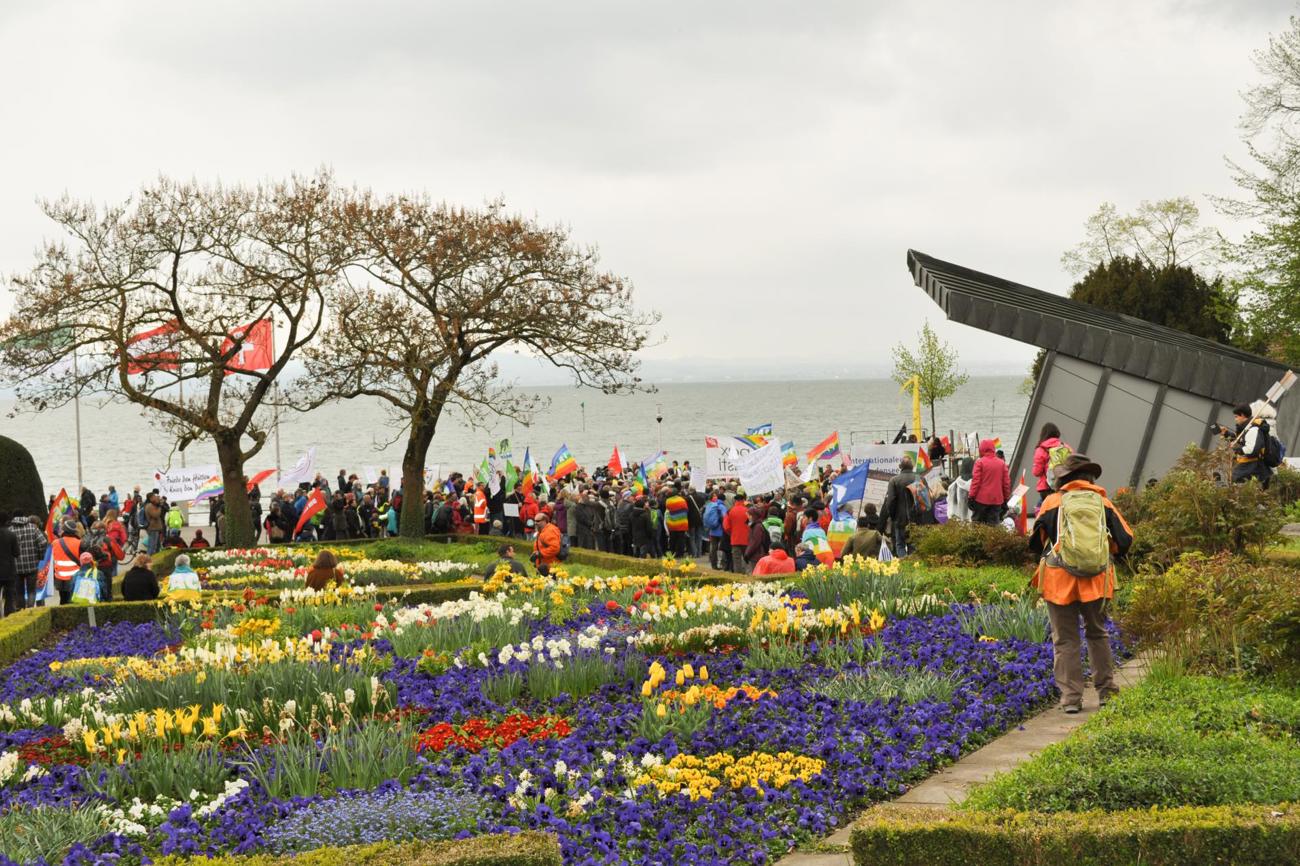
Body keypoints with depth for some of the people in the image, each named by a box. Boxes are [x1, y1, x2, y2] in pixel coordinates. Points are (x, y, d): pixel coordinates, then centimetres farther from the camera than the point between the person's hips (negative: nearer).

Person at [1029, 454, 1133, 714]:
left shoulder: (1053, 503, 0)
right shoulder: (1103, 502, 4)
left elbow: (1036, 543, 6)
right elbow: (1124, 540, 5)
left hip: (1060, 579, -2)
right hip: (1097, 580, 2)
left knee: (1065, 640, 4)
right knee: (1098, 634, 19)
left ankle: (1071, 697, 2)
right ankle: (1106, 691, 22)